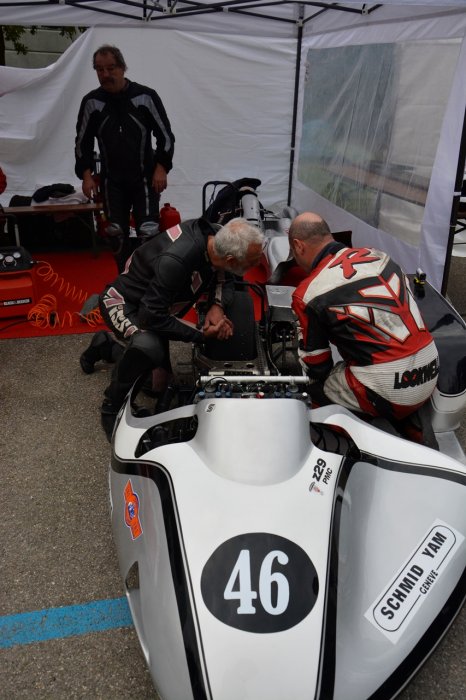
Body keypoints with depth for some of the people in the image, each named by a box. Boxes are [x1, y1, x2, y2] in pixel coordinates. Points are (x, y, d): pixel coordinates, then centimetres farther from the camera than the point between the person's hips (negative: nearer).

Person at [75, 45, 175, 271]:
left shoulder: (146, 96, -6)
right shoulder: (91, 102, 0)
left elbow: (165, 135, -1)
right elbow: (83, 142, 8)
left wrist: (161, 168, -9)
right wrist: (86, 174, 0)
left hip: (145, 178, -2)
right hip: (111, 180, 3)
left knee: (148, 231, -13)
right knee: (117, 233, 6)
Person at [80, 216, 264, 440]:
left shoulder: (217, 236, -19)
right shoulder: (176, 260, -41)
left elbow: (226, 279, -1)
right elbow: (151, 316, -36)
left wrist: (218, 306, -21)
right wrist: (200, 334, -28)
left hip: (156, 302, 8)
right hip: (123, 303, -8)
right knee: (148, 347, -41)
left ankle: (104, 347, 42)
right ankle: (111, 408, -13)